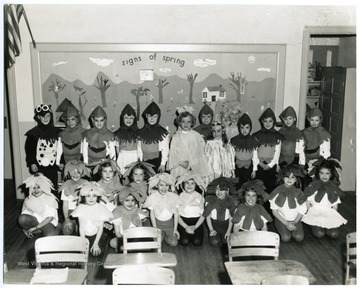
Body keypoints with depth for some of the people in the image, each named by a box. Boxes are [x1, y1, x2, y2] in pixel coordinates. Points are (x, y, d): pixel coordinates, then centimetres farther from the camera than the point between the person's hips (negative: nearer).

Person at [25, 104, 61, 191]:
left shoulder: (56, 132, 6)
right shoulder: (33, 133, -2)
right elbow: (29, 149, -1)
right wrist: (31, 163, -7)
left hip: (53, 167, 3)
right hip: (39, 168, -2)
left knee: (54, 189, 5)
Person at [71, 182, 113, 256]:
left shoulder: (101, 208, -9)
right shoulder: (81, 207, -5)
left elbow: (100, 228, -7)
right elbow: (81, 227, -4)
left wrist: (95, 244, -13)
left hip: (96, 235, -1)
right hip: (85, 235, 2)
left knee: (95, 253, -20)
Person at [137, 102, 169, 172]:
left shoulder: (163, 132, -2)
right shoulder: (141, 132, 7)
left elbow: (165, 149, -3)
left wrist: (163, 164, -8)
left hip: (158, 161, -2)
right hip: (145, 162, 2)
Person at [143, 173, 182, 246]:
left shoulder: (173, 196, -13)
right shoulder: (153, 197, -16)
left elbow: (176, 213, -4)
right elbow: (152, 213, -6)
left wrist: (175, 229, -2)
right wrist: (155, 229, -5)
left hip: (169, 222, 1)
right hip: (157, 222, -1)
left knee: (173, 243, -10)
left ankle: (165, 235, 21)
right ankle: (162, 234, 19)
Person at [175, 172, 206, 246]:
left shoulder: (199, 197, 0)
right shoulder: (180, 197, -2)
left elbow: (203, 214, 2)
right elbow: (177, 215, -1)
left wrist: (195, 227, -11)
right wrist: (186, 227, -12)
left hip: (197, 221, 1)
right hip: (183, 221, -1)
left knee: (197, 242, -19)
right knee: (185, 242, -21)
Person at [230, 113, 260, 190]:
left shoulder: (253, 141, -4)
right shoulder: (235, 141, -6)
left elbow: (255, 156, 3)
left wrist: (254, 170, 5)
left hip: (248, 168, 1)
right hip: (237, 167, -1)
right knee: (237, 186, 1)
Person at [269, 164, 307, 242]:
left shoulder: (298, 192, -3)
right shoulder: (277, 192, -7)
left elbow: (301, 211, 2)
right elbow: (274, 211, -4)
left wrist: (294, 223, -13)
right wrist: (286, 223, -12)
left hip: (295, 220, 2)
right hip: (281, 219, -2)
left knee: (299, 237, -21)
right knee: (286, 238, -24)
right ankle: (282, 230, 7)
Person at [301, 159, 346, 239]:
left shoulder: (334, 188, 2)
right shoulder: (313, 186, -1)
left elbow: (335, 206, 6)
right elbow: (308, 203, 3)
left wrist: (330, 216, -5)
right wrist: (312, 214, -6)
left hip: (330, 214, 1)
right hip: (315, 213, -1)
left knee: (334, 234, -19)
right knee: (319, 234, -22)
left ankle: (327, 226, 11)